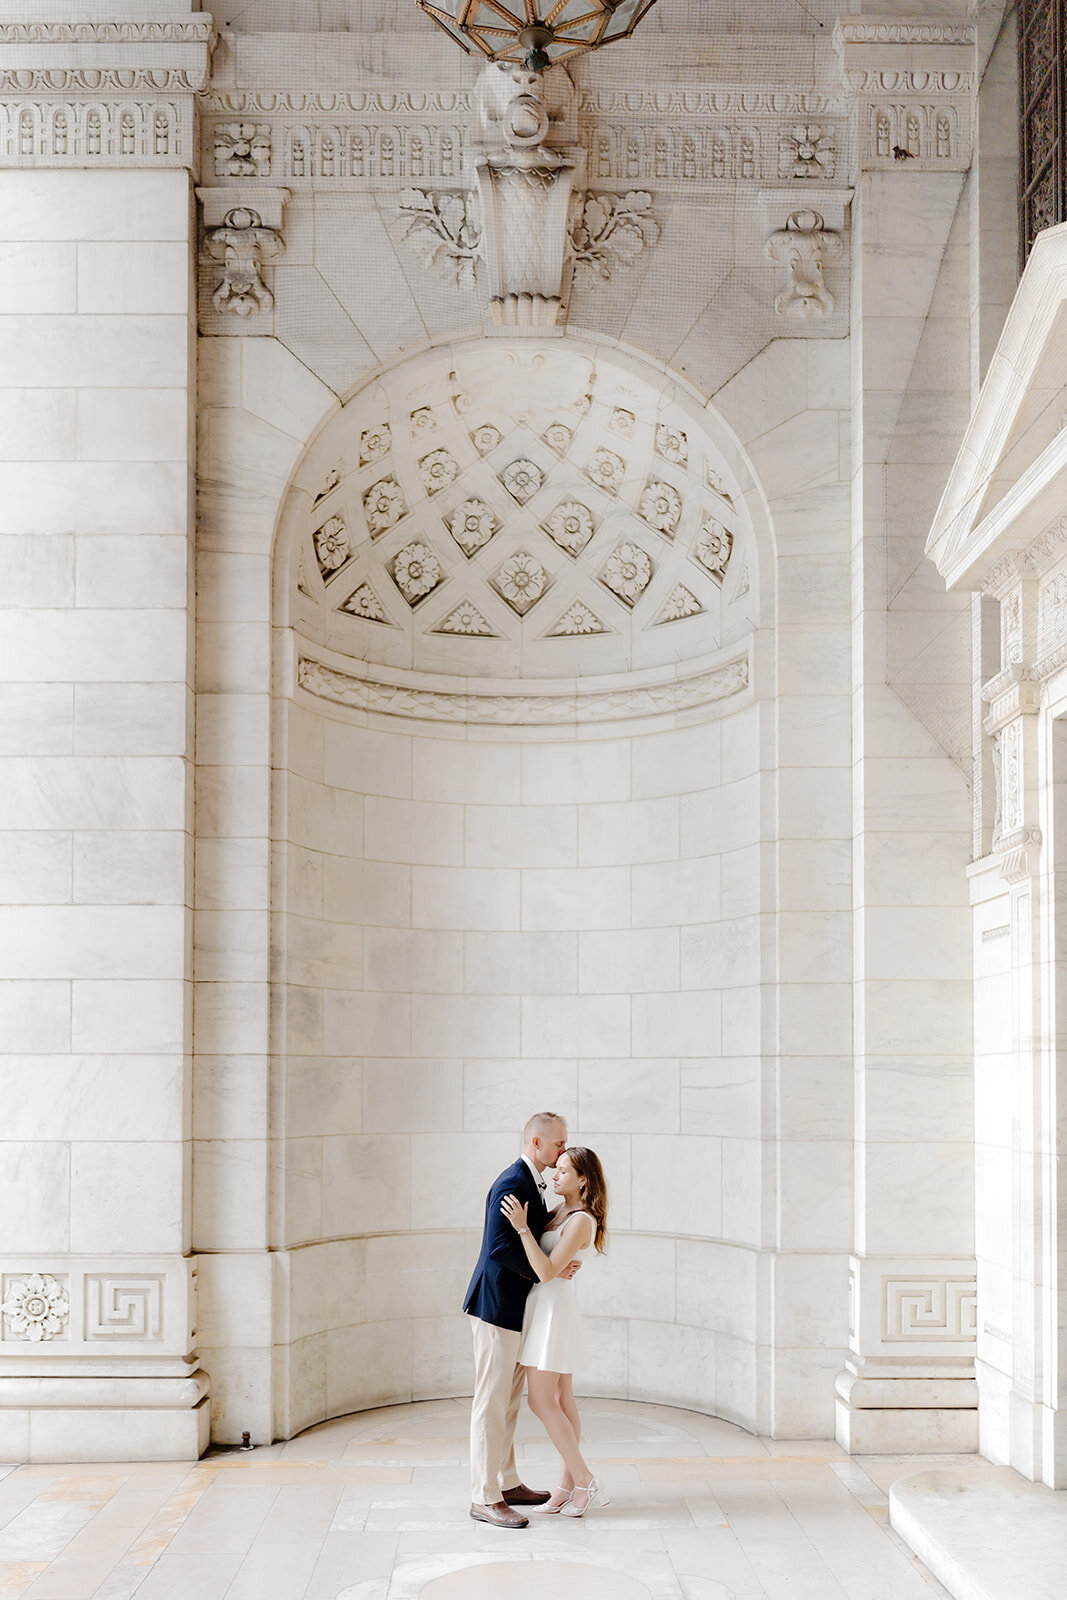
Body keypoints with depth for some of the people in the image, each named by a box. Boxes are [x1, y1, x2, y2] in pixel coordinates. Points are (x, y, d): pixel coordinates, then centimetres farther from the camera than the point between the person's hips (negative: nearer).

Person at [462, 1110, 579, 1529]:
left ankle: (506, 1483, 26)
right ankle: (484, 1498, -1)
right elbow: (499, 1247, -24)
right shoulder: (512, 1184, -18)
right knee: (492, 1402, -5)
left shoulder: (531, 1183, 14)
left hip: (514, 1309, 10)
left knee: (507, 1402, 16)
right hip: (496, 1307, -10)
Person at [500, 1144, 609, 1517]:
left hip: (554, 1308, -9)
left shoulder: (581, 1220, -18)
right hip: (544, 1305, 9)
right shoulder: (558, 1212, 9)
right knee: (560, 1400, 10)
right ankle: (568, 1485, 14)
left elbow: (546, 1271, -23)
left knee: (541, 1401, -6)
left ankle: (585, 1482, -2)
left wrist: (523, 1227, -25)